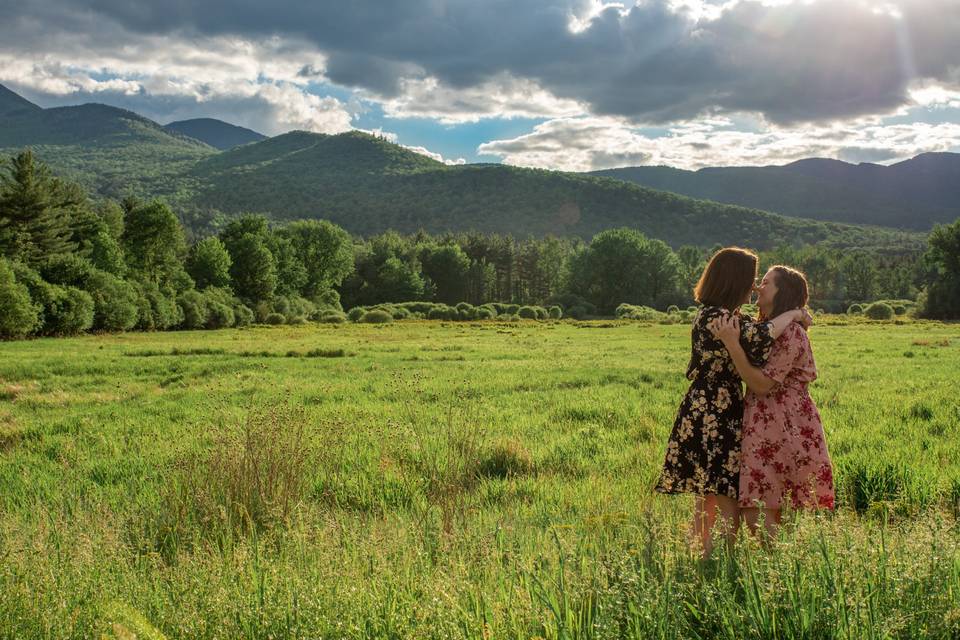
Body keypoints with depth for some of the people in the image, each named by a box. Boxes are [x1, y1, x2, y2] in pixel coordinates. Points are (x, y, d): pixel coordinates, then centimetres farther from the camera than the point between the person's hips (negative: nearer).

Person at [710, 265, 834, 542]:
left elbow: (762, 384, -19)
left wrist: (732, 344, -25)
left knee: (757, 512, -10)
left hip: (783, 429, -9)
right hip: (764, 426, 9)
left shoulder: (790, 333, -14)